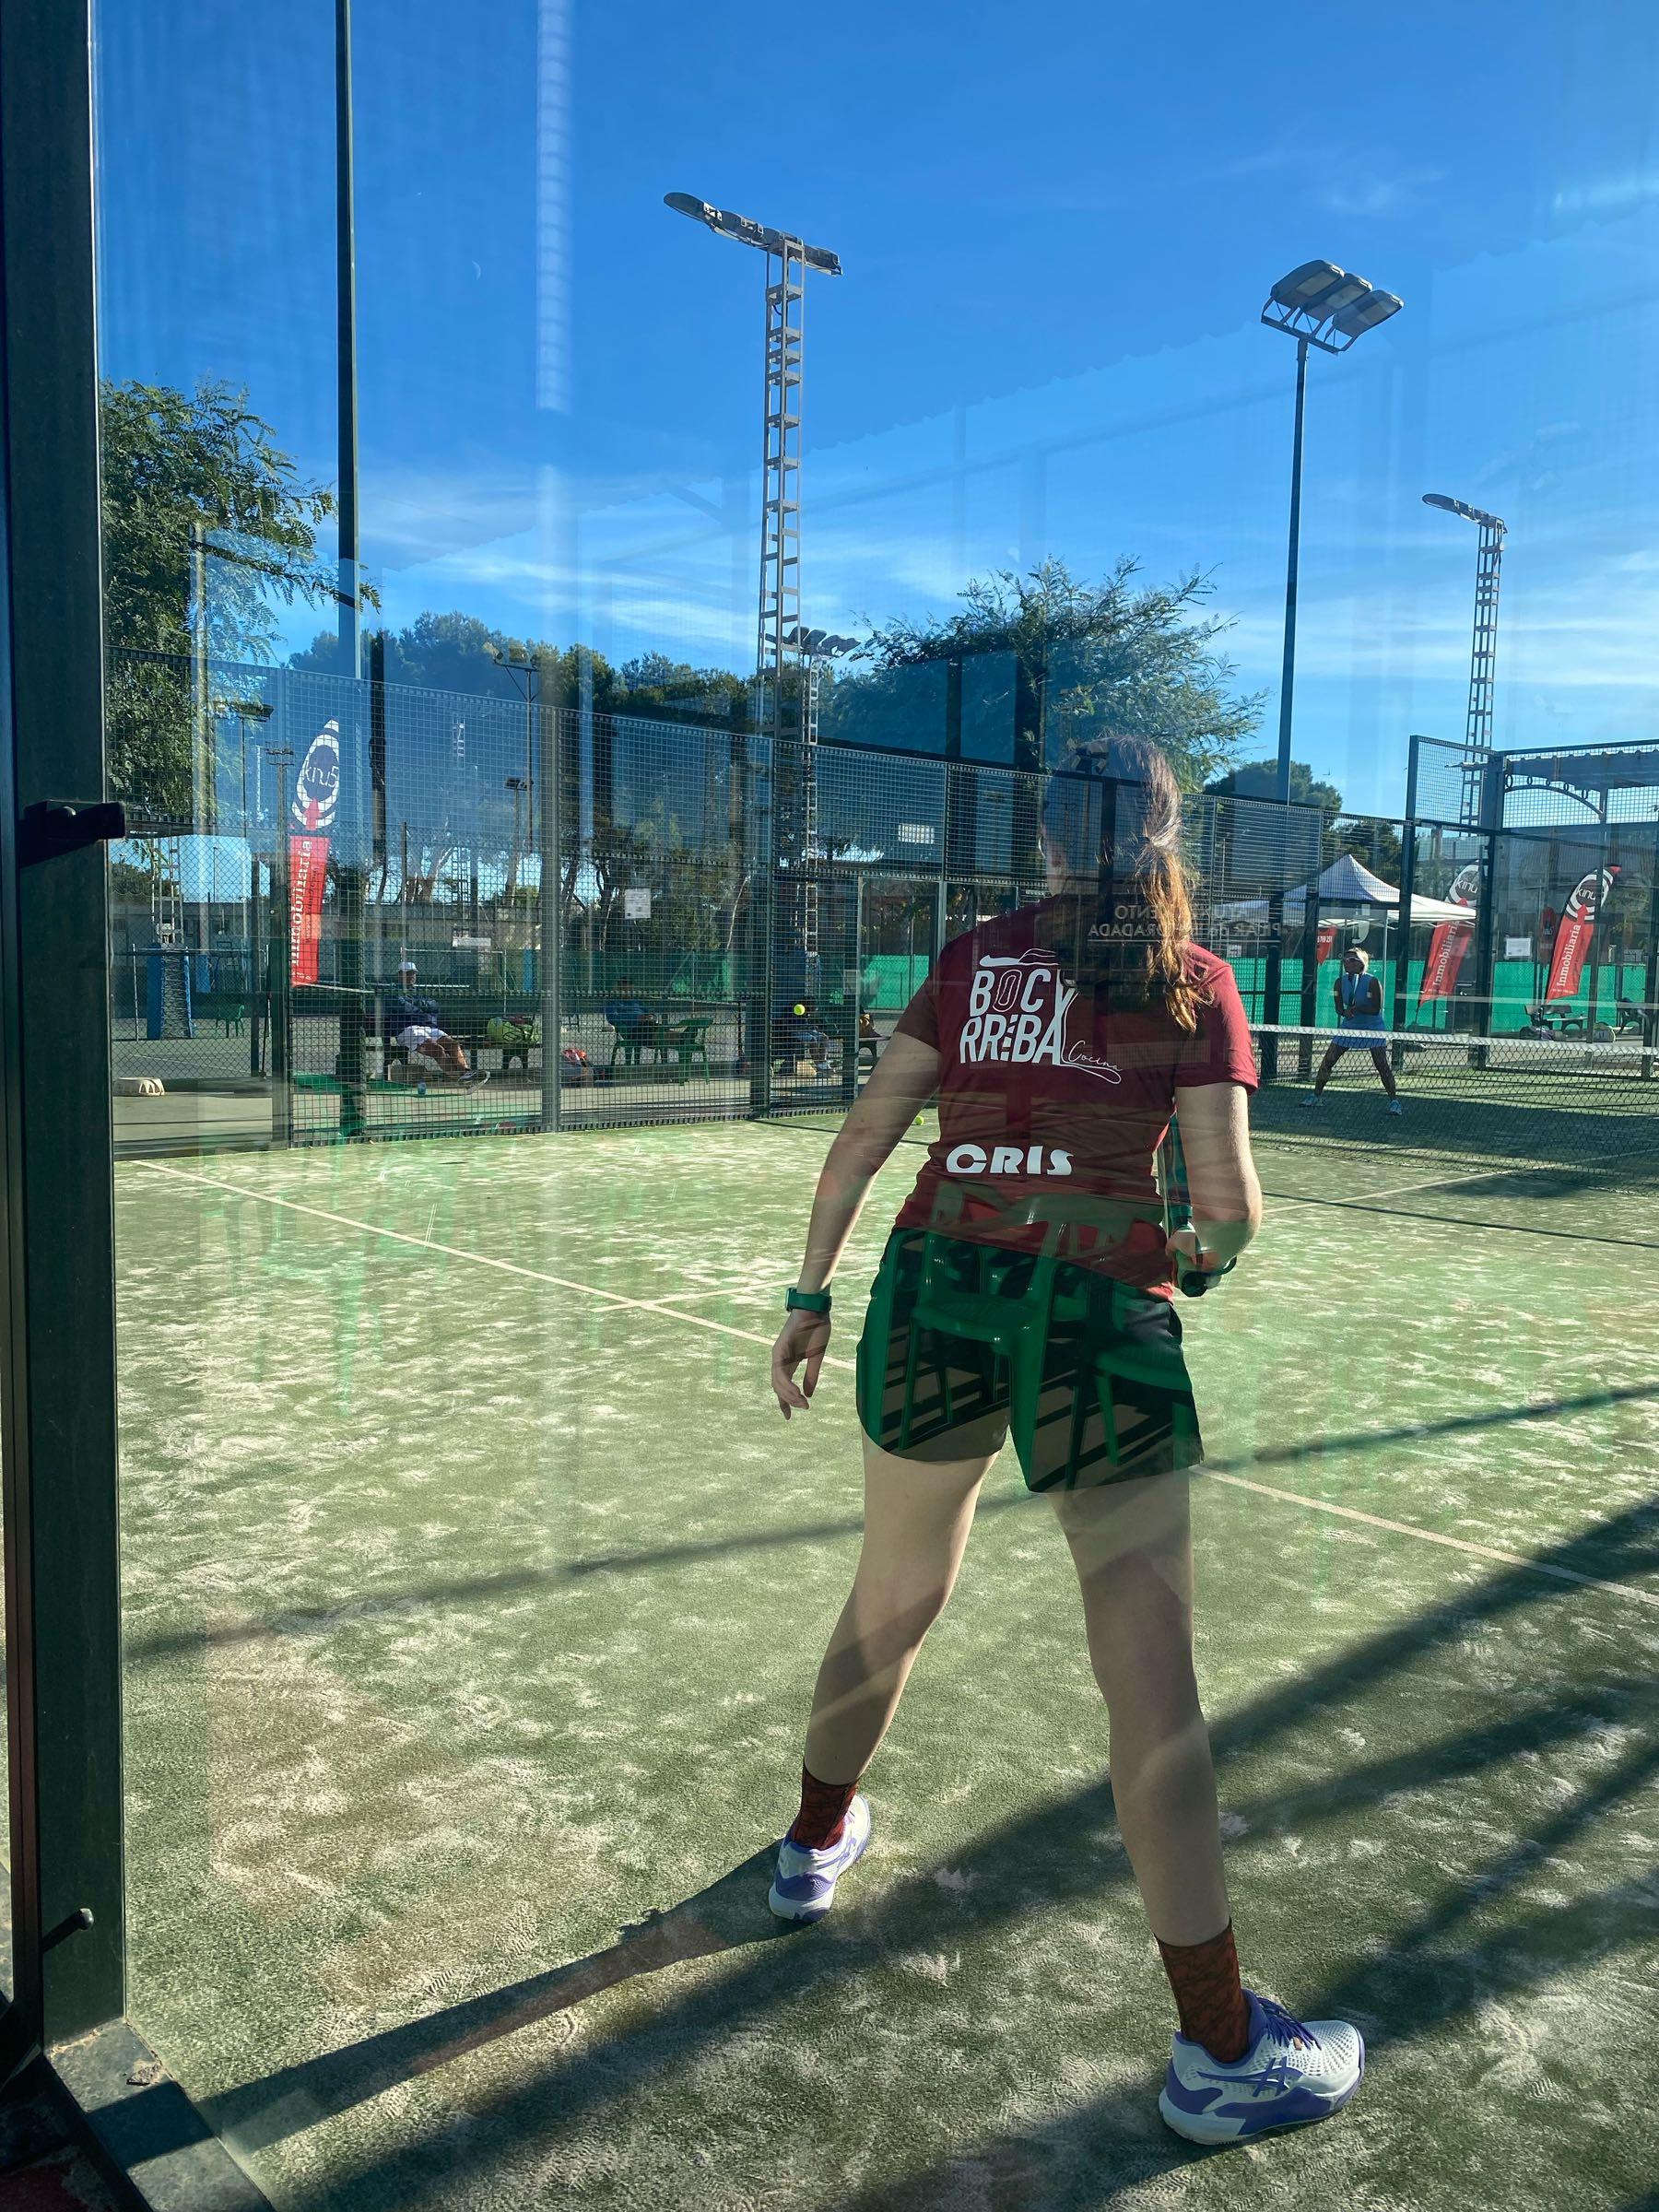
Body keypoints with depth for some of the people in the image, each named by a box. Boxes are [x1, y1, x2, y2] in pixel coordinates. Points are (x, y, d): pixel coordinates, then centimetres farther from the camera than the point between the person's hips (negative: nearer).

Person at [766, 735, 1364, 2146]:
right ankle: (1219, 2049, 15)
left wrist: (811, 1297, 15)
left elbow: (862, 1139, 8)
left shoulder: (972, 959, 11)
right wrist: (1213, 1247, 19)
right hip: (1100, 1311, -4)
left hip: (936, 1287, 4)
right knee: (1151, 1672, 3)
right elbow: (1228, 1209, -4)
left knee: (892, 1598, 24)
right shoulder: (1195, 984, 2)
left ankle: (817, 1844, 48)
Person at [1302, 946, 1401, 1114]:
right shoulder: (1340, 982, -6)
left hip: (1373, 1029, -4)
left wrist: (1356, 1008, -34)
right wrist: (1345, 1012, -27)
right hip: (1349, 1027, 4)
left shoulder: (1372, 982, -19)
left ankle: (1394, 1100, -2)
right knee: (1328, 1061, -2)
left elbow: (1376, 1009, -21)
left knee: (1382, 1065, -12)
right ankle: (1316, 1094, 10)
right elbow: (1339, 1008, -3)